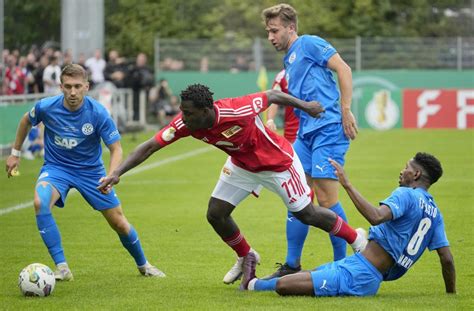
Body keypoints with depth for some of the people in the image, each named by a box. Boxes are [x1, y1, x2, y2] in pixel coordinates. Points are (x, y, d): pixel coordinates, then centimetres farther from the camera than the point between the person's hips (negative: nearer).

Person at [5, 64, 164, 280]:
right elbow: (26, 121, 7)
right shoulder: (46, 107, -17)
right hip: (56, 168, 0)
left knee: (119, 223, 4)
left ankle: (143, 265, 35)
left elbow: (116, 149, -16)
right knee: (40, 203, -33)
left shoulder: (98, 113, -21)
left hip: (91, 171, 0)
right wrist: (15, 153, 11)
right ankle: (61, 268, -26)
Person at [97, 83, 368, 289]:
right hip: (242, 165, 5)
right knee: (216, 214, -1)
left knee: (307, 214, -1)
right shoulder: (185, 124, -26)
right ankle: (246, 259, 26)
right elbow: (150, 146, -25)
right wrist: (117, 173, -35)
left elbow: (273, 95, -23)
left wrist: (305, 106, -10)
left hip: (278, 162, -5)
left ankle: (357, 239, 23)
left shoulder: (237, 111, -40)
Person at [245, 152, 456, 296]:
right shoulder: (435, 213, 14)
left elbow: (376, 217, -31)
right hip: (374, 279, 10)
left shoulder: (406, 195, -11)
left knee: (282, 285, -10)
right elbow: (447, 259, 12)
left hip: (358, 275, -10)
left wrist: (347, 185, -28)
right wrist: (451, 295, 24)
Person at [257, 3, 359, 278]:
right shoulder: (289, 61, 23)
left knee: (326, 198, -10)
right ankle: (292, 266, 12)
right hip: (306, 132, 9)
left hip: (329, 129, -9)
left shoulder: (309, 44, -3)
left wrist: (345, 111, -16)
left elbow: (344, 69, -11)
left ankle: (343, 264, -2)